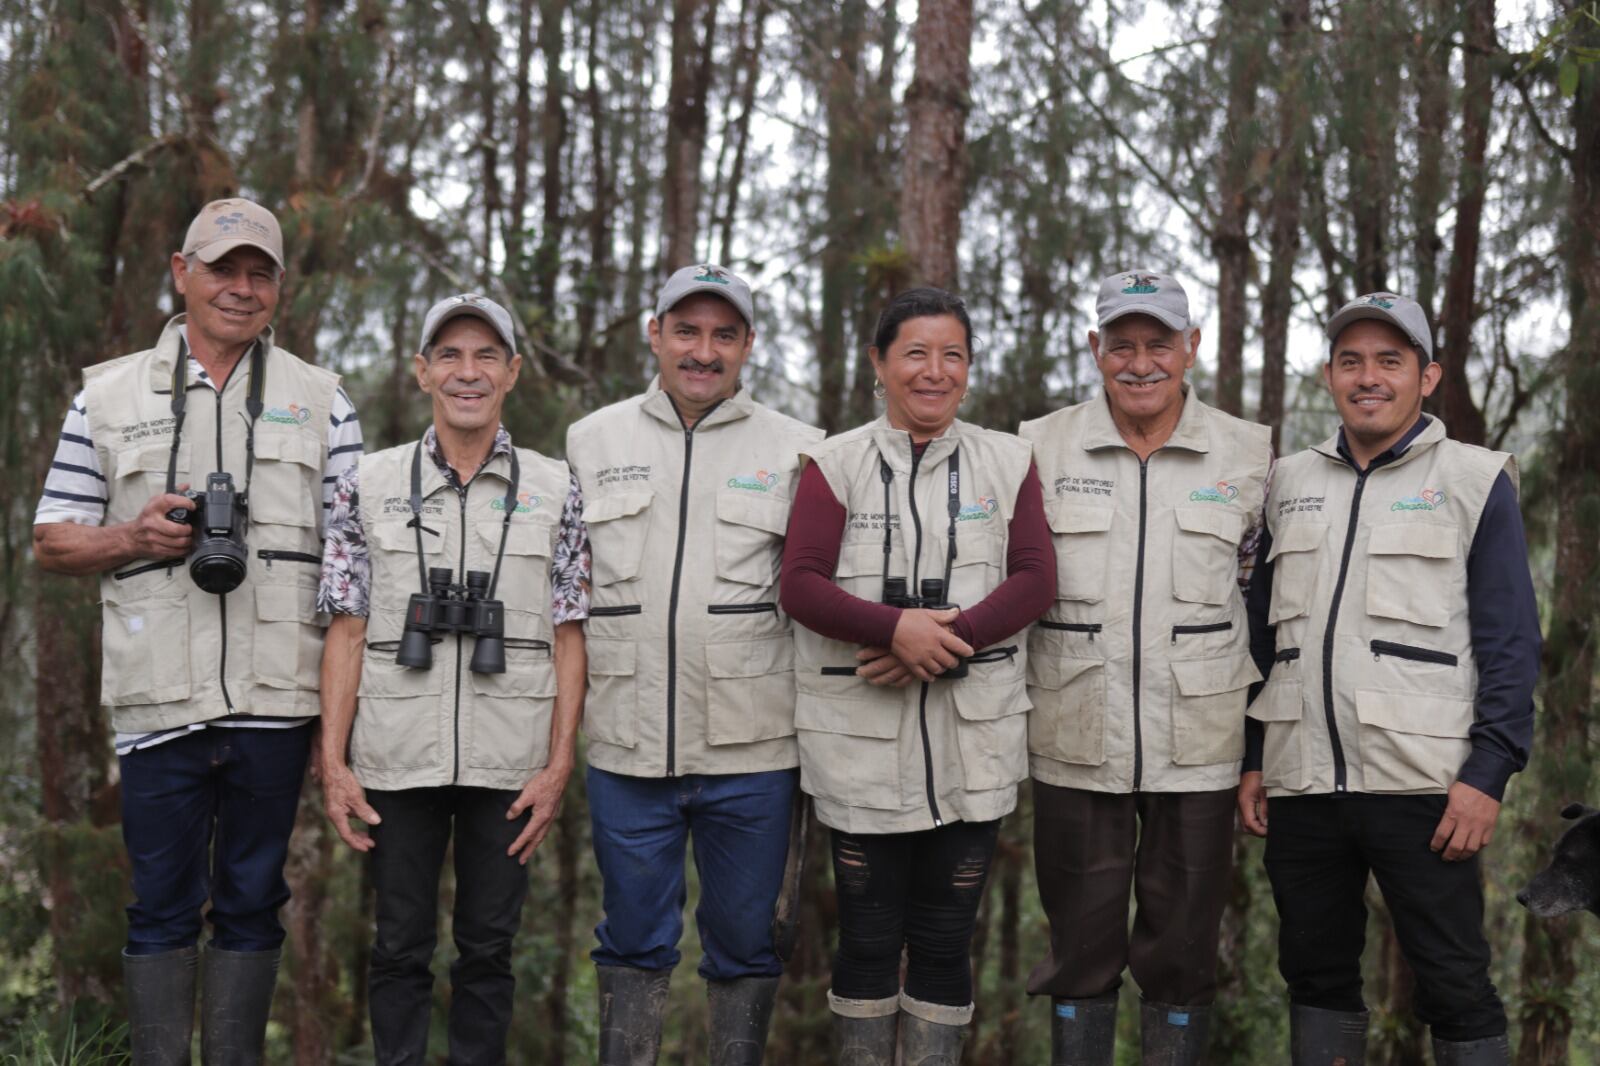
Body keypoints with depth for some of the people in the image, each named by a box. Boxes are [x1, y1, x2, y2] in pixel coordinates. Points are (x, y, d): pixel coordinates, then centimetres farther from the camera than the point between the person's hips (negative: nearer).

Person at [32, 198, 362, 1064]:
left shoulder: (322, 403, 9)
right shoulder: (109, 395, 9)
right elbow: (52, 542, 11)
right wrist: (131, 538, -11)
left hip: (276, 700, 0)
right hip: (160, 699, 0)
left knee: (251, 904, 8)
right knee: (162, 905, 6)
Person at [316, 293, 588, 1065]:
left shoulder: (553, 490, 4)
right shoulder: (370, 485, 4)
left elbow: (568, 638, 3)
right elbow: (347, 632, 3)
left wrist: (559, 764, -4)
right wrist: (333, 762, -3)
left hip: (508, 763, 0)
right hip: (397, 760, 0)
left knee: (489, 944, 8)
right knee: (400, 944, 7)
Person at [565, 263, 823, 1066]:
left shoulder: (796, 449, 4)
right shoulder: (592, 440, 10)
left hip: (750, 749, -1)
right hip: (626, 744, 1)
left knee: (744, 939, 9)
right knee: (633, 939, 10)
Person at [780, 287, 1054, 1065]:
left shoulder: (1007, 461, 9)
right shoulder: (835, 462, 4)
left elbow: (1034, 580, -1)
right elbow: (801, 584, -6)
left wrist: (947, 638, -15)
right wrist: (897, 627, -21)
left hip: (973, 738, 1)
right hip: (861, 740, -1)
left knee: (945, 939, 7)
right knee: (867, 935, 6)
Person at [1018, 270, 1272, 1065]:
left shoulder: (1248, 454, 4)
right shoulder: (1041, 448, 2)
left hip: (1197, 750, 0)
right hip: (1075, 746, 0)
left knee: (1182, 954, 8)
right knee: (1080, 948, 9)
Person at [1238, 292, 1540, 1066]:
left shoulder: (1474, 480, 1)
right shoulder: (1290, 483, 14)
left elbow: (1510, 641, -4)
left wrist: (1489, 771, -11)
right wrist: (1251, 757, 11)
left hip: (1421, 784, -4)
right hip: (1301, 782, 5)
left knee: (1455, 985, -1)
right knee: (1315, 973, 11)